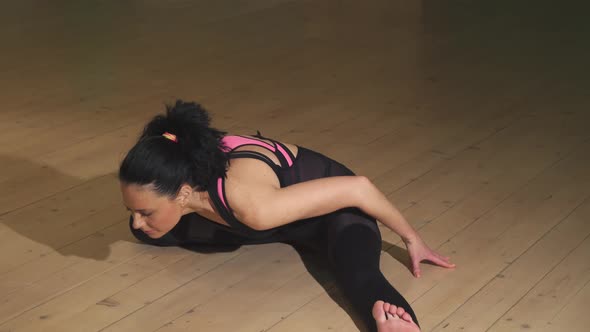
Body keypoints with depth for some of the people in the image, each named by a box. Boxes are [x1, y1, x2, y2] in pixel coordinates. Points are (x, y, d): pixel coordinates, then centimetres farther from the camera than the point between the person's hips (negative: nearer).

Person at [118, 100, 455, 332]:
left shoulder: (253, 207, -44)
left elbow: (357, 188, -34)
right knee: (149, 232, 10)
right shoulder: (185, 164, -25)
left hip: (332, 203, -7)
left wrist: (412, 239, -21)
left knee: (362, 277, -40)